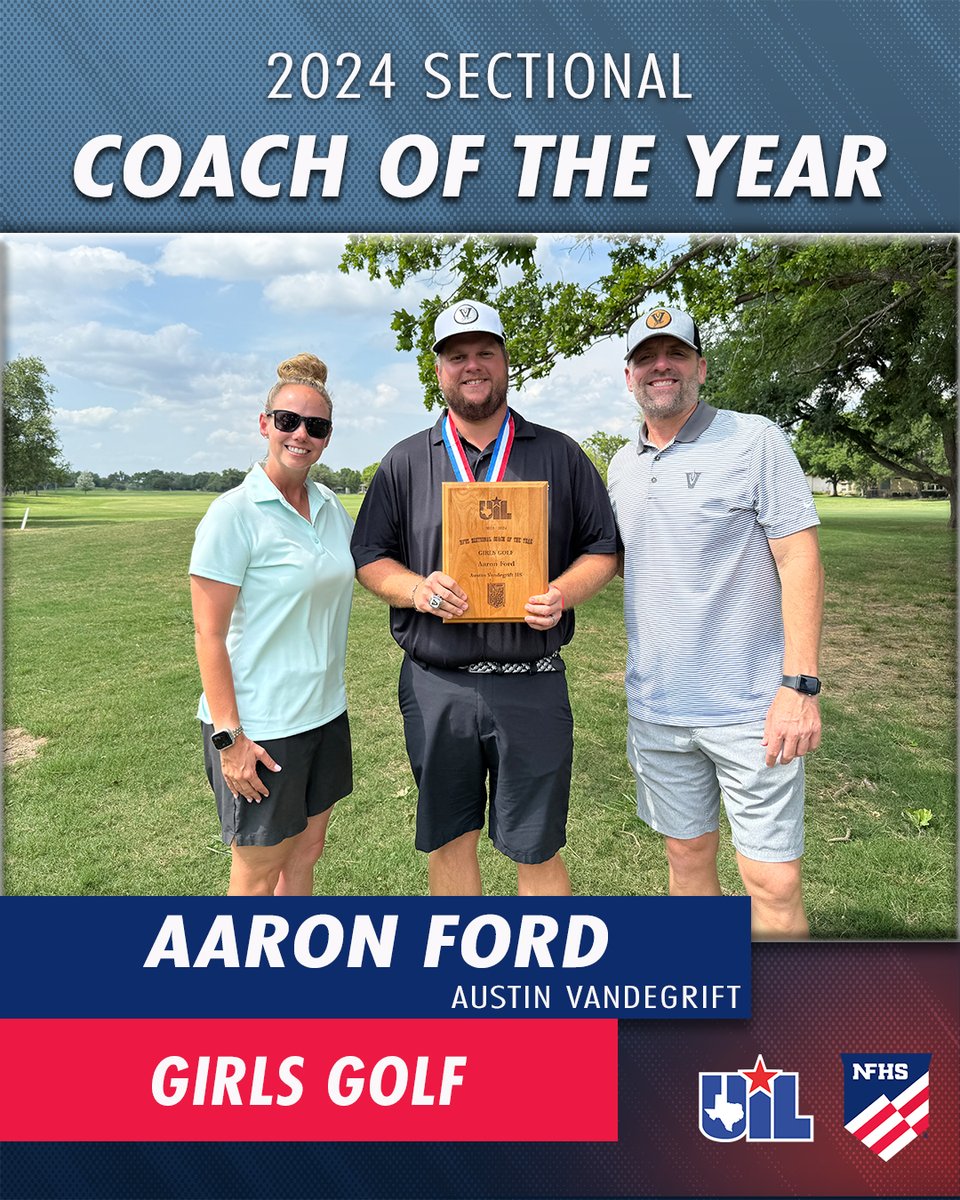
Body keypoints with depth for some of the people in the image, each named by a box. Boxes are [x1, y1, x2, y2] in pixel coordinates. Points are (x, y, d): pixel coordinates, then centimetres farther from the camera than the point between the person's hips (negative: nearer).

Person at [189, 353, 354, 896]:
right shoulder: (234, 514, -14)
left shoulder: (332, 508, 5)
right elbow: (209, 636, -15)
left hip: (324, 712, 7)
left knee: (306, 852, 20)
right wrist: (228, 737, -17)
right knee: (258, 871, 10)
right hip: (258, 727, -6)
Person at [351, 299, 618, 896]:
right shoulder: (405, 462, 8)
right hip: (435, 688, 2)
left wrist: (564, 593, -13)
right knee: (449, 841, 16)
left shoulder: (560, 455, 7)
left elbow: (604, 549, 7)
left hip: (532, 689, -1)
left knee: (538, 851, 9)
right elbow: (369, 556, 8)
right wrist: (416, 589, -13)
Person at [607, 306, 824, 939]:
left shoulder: (754, 439, -5)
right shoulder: (623, 465, 11)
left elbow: (801, 560, -10)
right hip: (655, 708, 5)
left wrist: (801, 685, -17)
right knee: (687, 854, 17)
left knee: (774, 882, 0)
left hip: (749, 707, -5)